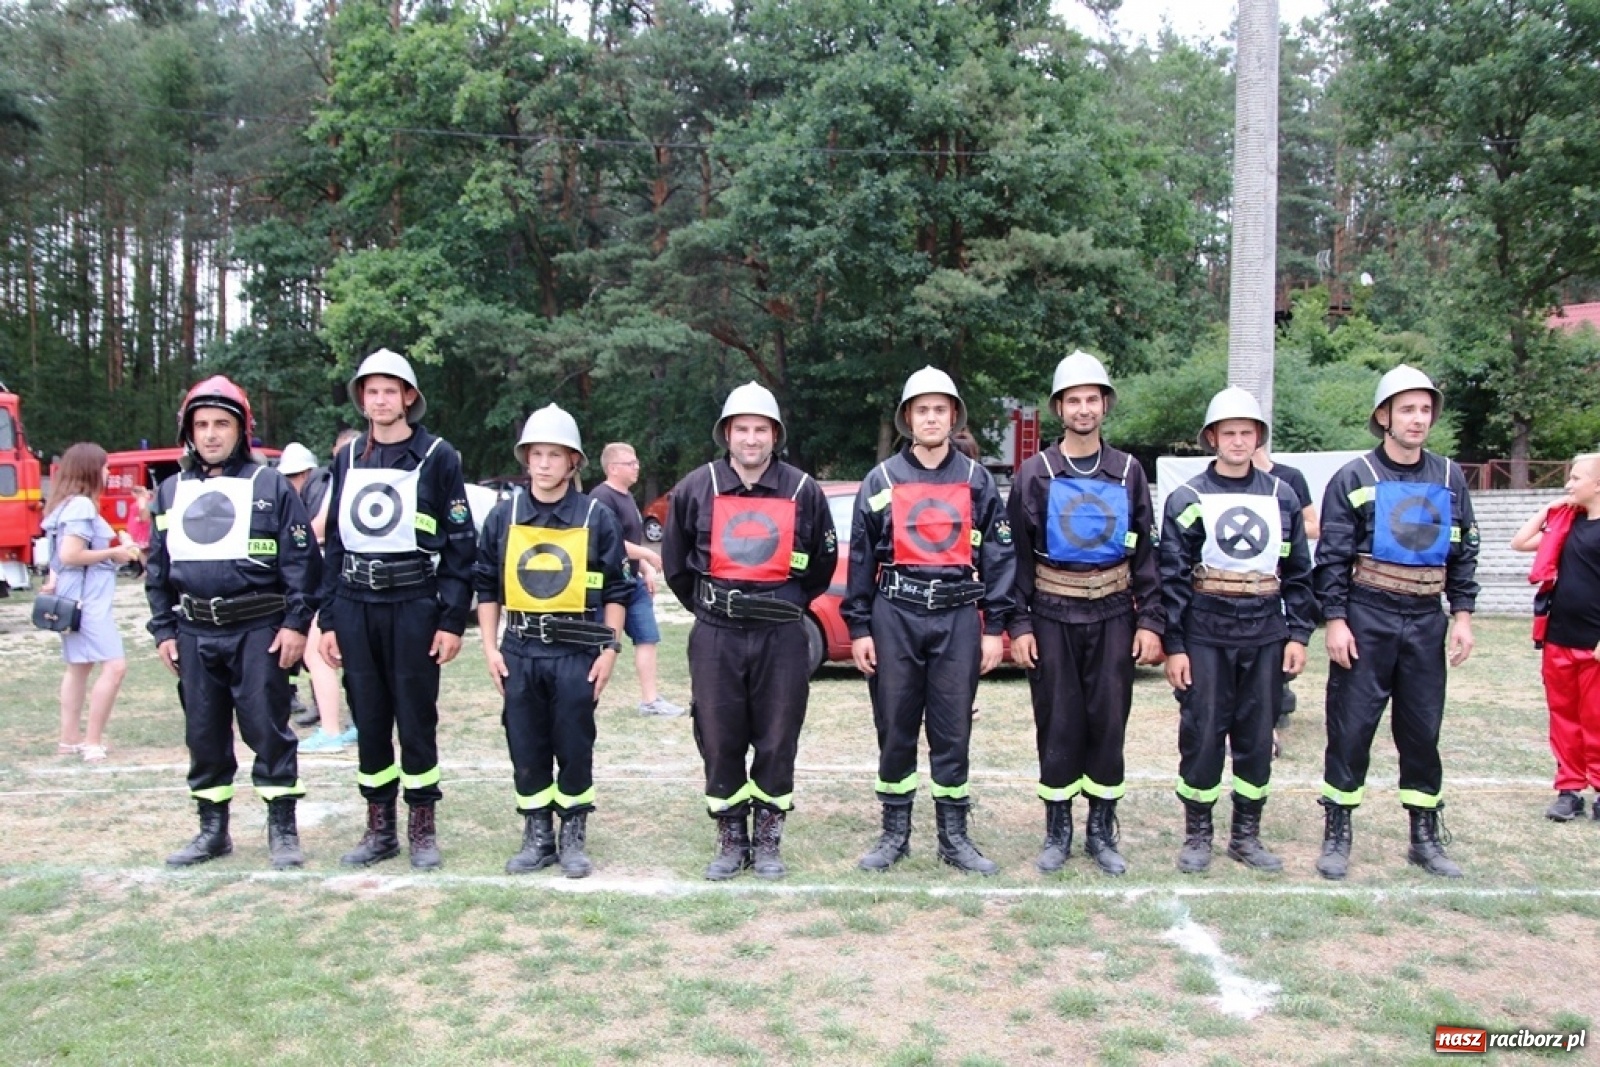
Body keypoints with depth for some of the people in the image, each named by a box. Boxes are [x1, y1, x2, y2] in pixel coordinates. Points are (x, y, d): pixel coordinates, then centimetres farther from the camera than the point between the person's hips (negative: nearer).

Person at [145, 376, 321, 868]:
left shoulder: (269, 485, -2)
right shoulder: (172, 492, 13)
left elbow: (302, 559, -6)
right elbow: (157, 567, 16)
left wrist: (296, 623, -11)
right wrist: (163, 630, 10)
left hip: (259, 632, -5)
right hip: (195, 633, 5)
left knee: (267, 730, 0)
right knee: (203, 734, 11)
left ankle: (282, 829, 10)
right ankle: (212, 830, 24)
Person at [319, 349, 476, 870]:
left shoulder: (437, 456, -2)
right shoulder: (348, 458, 11)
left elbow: (461, 542, -4)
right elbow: (334, 542, 14)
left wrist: (453, 620, -9)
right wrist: (328, 619, 9)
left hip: (414, 606, -4)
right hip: (355, 608, 4)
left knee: (416, 720, 3)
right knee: (368, 720, 10)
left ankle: (422, 828, 16)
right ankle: (379, 827, 22)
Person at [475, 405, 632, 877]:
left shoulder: (596, 516, -2)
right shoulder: (504, 515, 4)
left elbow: (617, 589, 1)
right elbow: (486, 586, 9)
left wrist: (610, 650, -4)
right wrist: (490, 648, 3)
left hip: (576, 651, -2)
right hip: (520, 650, 2)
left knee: (575, 747, 6)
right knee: (526, 749, 9)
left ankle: (573, 839, 20)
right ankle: (537, 837, 23)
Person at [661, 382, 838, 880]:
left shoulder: (803, 491, 1)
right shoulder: (697, 488, 2)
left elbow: (823, 563, 13)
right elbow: (674, 563, 13)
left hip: (782, 638, 0)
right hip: (715, 638, 1)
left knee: (777, 744, 5)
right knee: (719, 743, 6)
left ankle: (768, 843, 21)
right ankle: (730, 842, 21)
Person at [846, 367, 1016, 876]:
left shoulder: (977, 482, 7)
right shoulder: (881, 481, 6)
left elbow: (998, 556, 6)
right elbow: (861, 558, 6)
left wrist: (994, 628, 1)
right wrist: (859, 628, 1)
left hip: (958, 618, 0)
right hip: (895, 616, 0)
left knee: (953, 732, 6)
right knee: (895, 729, 7)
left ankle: (954, 837, 18)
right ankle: (894, 834, 20)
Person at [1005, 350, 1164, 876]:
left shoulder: (1128, 472, 5)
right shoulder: (1035, 473, 0)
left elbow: (1146, 553, 6)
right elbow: (1018, 554, 0)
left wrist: (1150, 621, 0)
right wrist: (1019, 624, -6)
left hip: (1113, 616, 1)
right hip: (1053, 617, -1)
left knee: (1108, 724, 6)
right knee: (1057, 725, 5)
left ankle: (1102, 832, 20)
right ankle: (1057, 831, 19)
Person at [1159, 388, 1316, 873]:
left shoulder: (1281, 496, 8)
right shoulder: (1188, 498, -2)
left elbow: (1298, 572, 11)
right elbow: (1172, 578, -5)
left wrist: (1298, 634, 4)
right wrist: (1173, 645, -8)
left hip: (1265, 635, 3)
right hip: (1205, 636, -3)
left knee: (1257, 737, 9)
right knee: (1202, 735, 1)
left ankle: (1246, 835, 23)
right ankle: (1197, 834, 16)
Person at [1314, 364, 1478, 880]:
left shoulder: (1449, 478, 9)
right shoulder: (1354, 478, -4)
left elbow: (1463, 553, 13)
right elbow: (1332, 557, -6)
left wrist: (1462, 615, 5)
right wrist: (1335, 620, -12)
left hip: (1426, 622, 4)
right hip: (1367, 620, -4)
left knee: (1423, 730, 11)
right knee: (1351, 727, 1)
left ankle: (1425, 837, 24)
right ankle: (1336, 835, 12)